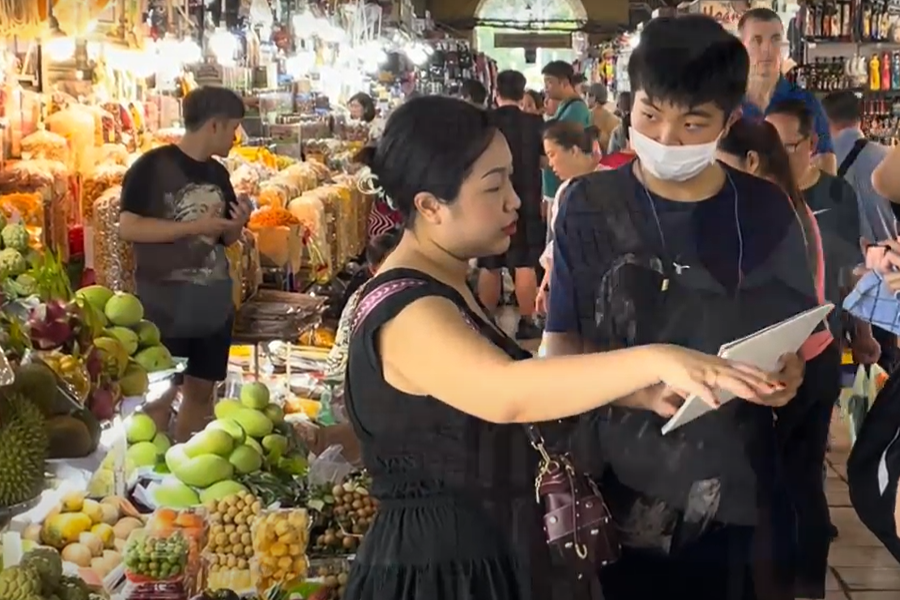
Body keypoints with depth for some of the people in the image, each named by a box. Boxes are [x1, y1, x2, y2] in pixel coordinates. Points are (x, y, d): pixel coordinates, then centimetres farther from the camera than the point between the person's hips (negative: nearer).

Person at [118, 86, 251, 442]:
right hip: (164, 305, -7)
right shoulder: (152, 166, -11)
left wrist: (238, 224, -5)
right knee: (159, 396, -1)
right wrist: (193, 226, -20)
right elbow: (127, 227, -18)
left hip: (214, 303, 7)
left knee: (201, 390, 12)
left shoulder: (218, 174, 10)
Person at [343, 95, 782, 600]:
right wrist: (653, 361, -47)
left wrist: (640, 395, -1)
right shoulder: (405, 310, -23)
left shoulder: (443, 287, 10)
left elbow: (523, 379, 10)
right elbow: (507, 394, -40)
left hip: (487, 551, 10)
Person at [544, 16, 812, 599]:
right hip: (617, 490, -2)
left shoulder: (767, 210, 2)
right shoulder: (590, 205, -4)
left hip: (739, 491, 2)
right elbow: (563, 341, -3)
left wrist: (789, 372, -11)